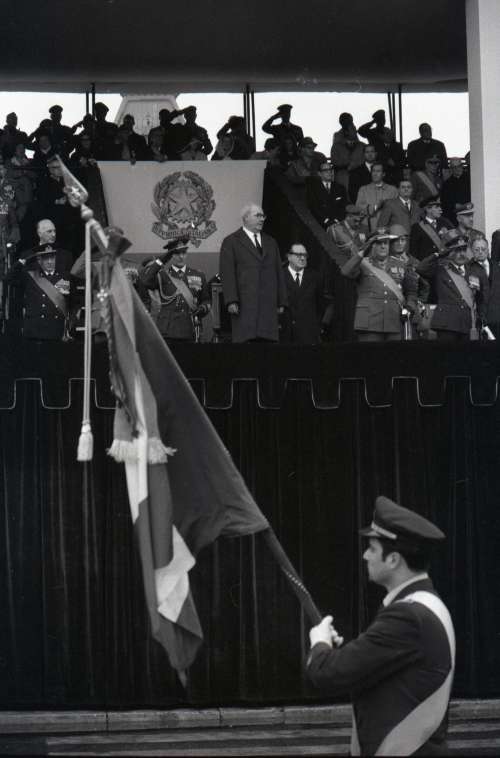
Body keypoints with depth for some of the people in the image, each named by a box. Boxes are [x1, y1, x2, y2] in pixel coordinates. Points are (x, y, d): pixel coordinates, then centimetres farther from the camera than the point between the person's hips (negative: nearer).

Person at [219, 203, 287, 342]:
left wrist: (281, 302, 13)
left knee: (267, 341, -3)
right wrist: (231, 301, -15)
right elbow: (227, 273, -4)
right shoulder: (231, 242, 5)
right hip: (244, 305, -5)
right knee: (245, 340, -9)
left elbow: (279, 273, 20)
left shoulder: (271, 242, 22)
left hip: (269, 305, 5)